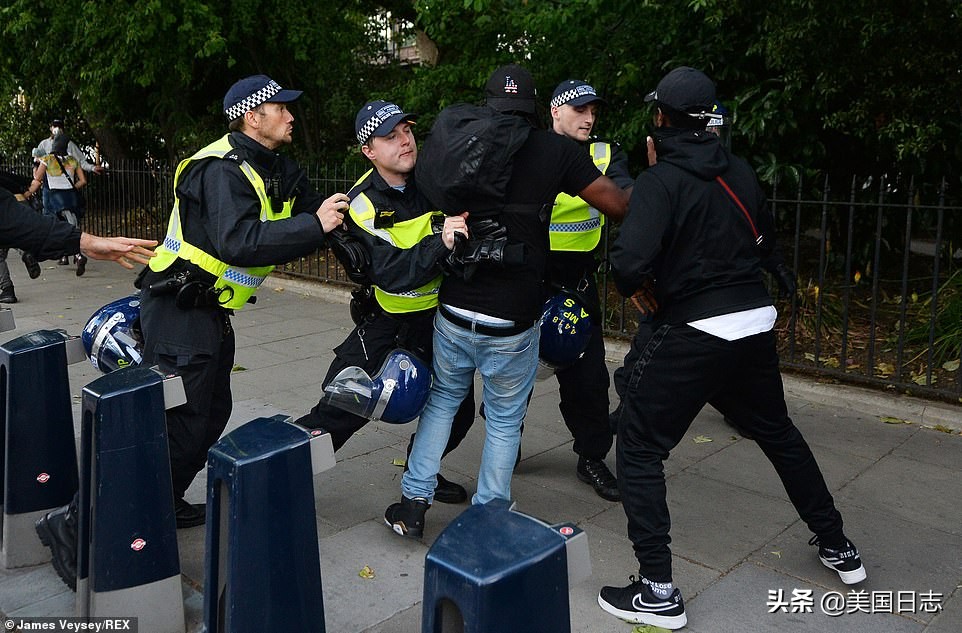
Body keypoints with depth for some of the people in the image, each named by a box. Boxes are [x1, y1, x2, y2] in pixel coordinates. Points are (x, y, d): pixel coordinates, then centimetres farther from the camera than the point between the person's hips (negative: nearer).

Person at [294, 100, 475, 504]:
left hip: (443, 315, 4)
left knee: (458, 409, 11)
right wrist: (440, 243, -43)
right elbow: (391, 273, -28)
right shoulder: (362, 205, -15)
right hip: (387, 320, -3)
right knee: (341, 409, -10)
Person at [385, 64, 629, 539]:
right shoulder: (556, 151, -4)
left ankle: (413, 501, 23)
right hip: (513, 323, -3)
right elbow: (618, 205, -4)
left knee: (443, 398, 24)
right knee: (504, 422, 14)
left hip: (454, 311, 3)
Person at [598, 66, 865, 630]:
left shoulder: (661, 180, -12)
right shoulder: (740, 171, 7)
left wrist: (635, 286, -3)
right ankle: (837, 546, 40)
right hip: (756, 322, 7)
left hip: (693, 332, -7)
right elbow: (767, 241, 18)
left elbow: (630, 261, -23)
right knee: (778, 431, 26)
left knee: (639, 446, 4)